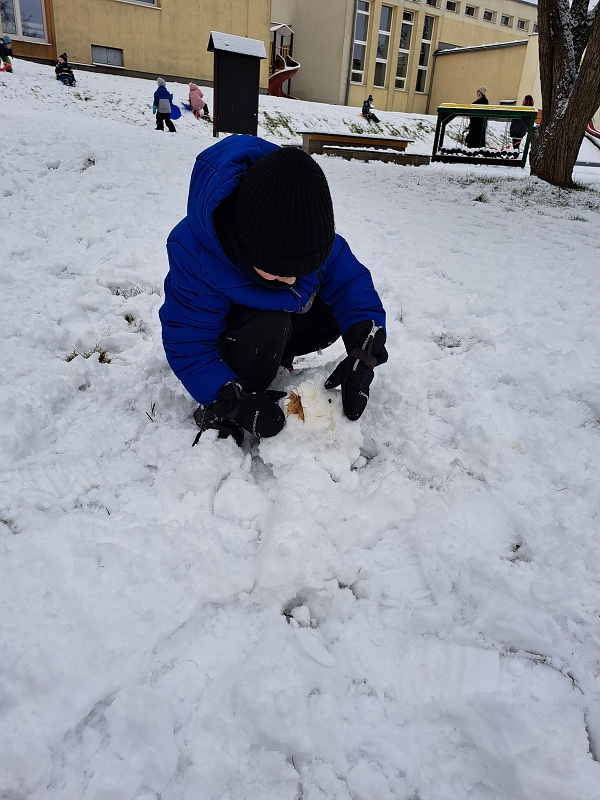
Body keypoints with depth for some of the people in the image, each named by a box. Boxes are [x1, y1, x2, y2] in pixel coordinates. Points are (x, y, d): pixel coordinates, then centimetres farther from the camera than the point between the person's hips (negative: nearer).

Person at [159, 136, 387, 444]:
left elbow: (351, 285, -21)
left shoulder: (315, 239, -27)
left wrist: (363, 355, -36)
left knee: (335, 315, -12)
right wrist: (234, 400, -45)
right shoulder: (196, 256, -39)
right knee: (269, 327, -36)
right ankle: (218, 414, -16)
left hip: (277, 311, 6)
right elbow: (188, 343, -34)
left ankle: (268, 355, 5)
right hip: (219, 321, -5)